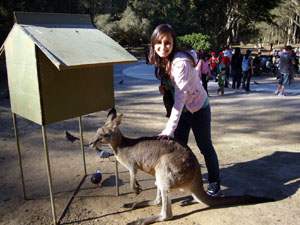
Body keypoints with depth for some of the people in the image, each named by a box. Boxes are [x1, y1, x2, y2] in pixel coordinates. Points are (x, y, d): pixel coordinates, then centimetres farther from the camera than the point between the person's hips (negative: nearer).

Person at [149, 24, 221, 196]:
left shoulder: (181, 62, -30)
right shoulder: (162, 60, -7)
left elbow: (180, 96, -35)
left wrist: (170, 128, -37)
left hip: (198, 108, -6)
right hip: (182, 108, 7)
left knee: (205, 146, 6)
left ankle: (214, 181, 26)